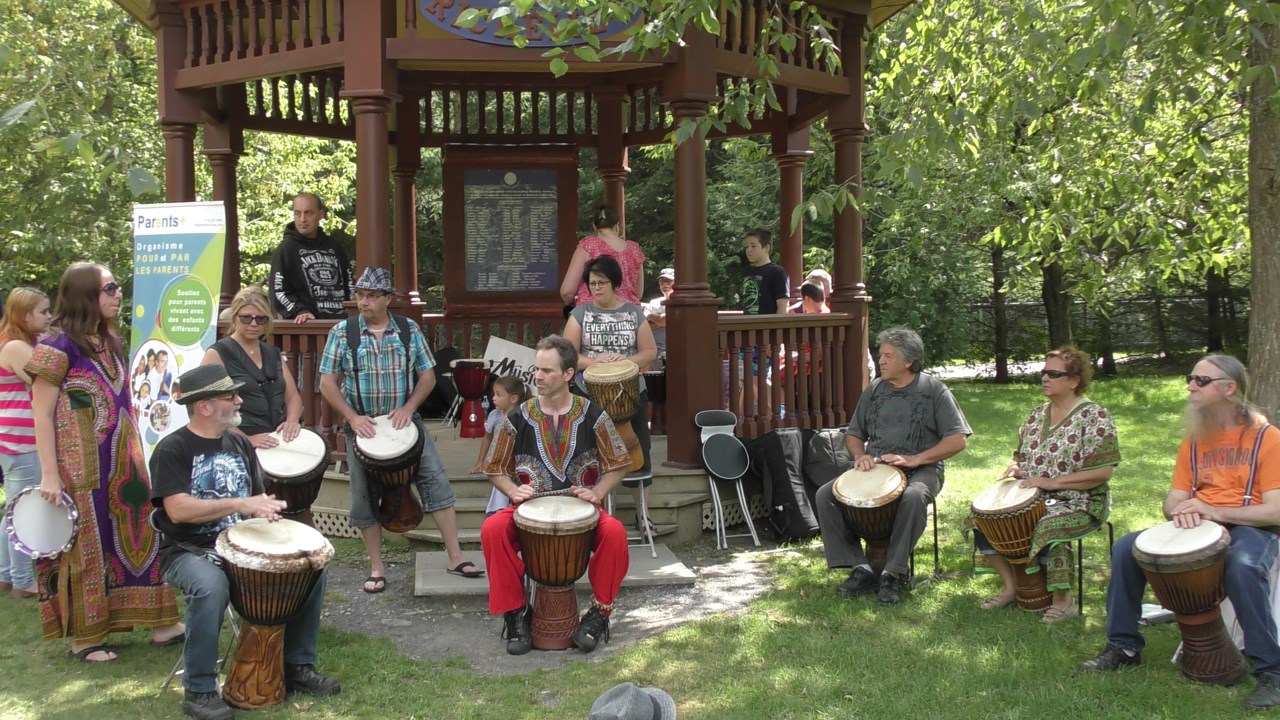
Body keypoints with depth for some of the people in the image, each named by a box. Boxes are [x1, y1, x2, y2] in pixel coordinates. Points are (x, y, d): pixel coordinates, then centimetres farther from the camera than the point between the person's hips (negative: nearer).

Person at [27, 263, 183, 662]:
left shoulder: (110, 343, 12)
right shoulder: (59, 346, -11)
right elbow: (42, 414, -12)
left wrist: (134, 460, 18)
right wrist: (49, 475, -16)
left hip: (122, 464, 7)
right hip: (82, 471, -7)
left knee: (140, 535, 8)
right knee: (87, 546, 2)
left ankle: (161, 624, 16)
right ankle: (84, 638, 14)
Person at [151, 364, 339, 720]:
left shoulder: (240, 444, 11)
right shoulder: (173, 449, -10)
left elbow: (257, 498, 15)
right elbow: (178, 510, -22)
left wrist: (266, 510, -8)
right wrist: (239, 505, -26)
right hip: (189, 552, -6)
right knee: (211, 586, -39)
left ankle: (297, 666, 4)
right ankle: (199, 691, -21)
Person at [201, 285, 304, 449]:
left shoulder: (273, 354, 18)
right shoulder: (217, 354, 1)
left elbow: (293, 397, 20)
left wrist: (292, 421, -1)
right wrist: (245, 439, -16)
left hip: (278, 440, 5)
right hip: (239, 445, -5)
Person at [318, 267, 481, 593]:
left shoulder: (409, 330, 0)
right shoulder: (342, 332, -4)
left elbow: (427, 375, 3)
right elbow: (327, 383, -3)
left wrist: (408, 407, -12)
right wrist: (352, 417, -15)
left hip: (404, 420, 0)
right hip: (362, 425, 0)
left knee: (435, 480, -9)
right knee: (364, 496, 4)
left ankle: (456, 557, -3)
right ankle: (376, 568, 17)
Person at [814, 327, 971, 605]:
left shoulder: (934, 390, -2)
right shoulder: (875, 390, 12)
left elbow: (958, 440, -8)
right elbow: (853, 434, 21)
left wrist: (913, 459, -18)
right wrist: (860, 455, -3)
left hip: (920, 470, -5)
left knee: (913, 498, -40)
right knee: (825, 495, -17)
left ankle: (893, 574, -26)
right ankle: (861, 569, -14)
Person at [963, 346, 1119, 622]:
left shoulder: (1094, 418, -11)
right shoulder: (1038, 415, 11)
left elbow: (1102, 472, -18)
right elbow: (1023, 452, 22)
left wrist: (1051, 482, -22)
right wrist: (1016, 468, -3)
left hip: (1079, 502, -7)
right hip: (1033, 497, 8)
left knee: (1048, 529, -35)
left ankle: (1064, 602, -17)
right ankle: (1011, 586, 4)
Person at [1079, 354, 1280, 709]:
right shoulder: (1194, 440, 11)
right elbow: (1172, 501, 11)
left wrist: (1213, 512, -24)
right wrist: (1182, 511, -14)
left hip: (1250, 529, -6)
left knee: (1243, 567, -39)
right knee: (1126, 548, -12)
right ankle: (1124, 647, 1)